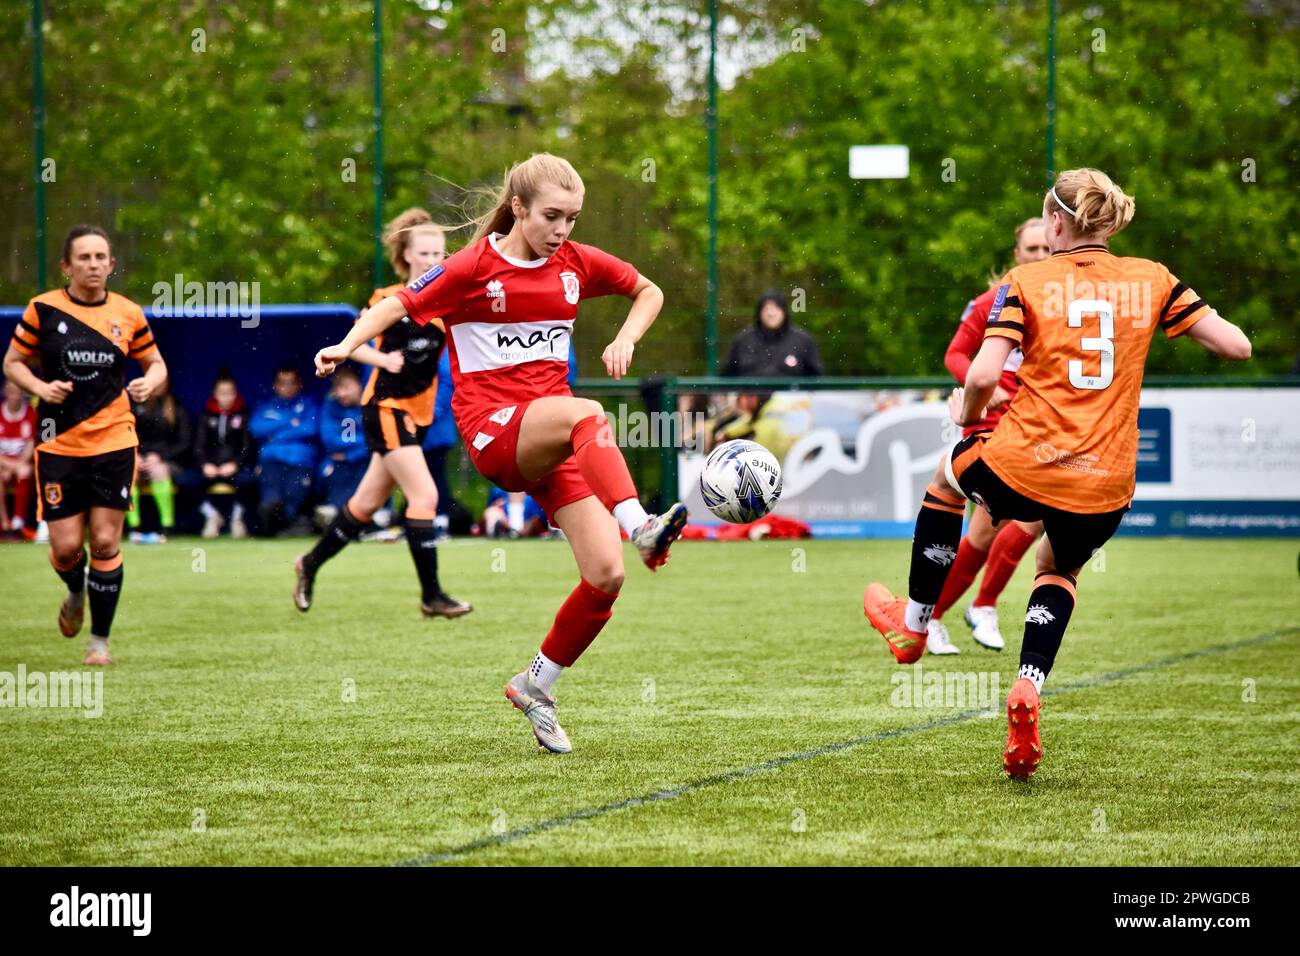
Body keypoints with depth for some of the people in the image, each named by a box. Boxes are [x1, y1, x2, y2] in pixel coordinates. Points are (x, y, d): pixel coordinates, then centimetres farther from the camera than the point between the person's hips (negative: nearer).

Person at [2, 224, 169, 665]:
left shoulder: (129, 314, 2)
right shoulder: (43, 310, -3)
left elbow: (156, 365, 14)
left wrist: (150, 383, -9)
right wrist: (41, 387, -13)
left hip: (114, 442, 1)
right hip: (59, 444, -1)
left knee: (105, 542, -4)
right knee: (66, 547, -2)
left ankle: (100, 640, 10)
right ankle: (76, 594, 35)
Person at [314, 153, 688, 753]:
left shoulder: (576, 263, 9)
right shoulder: (475, 267, -4)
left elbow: (649, 292, 24)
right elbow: (399, 305, -5)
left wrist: (625, 341, 6)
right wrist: (347, 344, -22)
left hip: (554, 440, 5)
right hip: (492, 431, -5)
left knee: (607, 574, -9)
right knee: (586, 413, -39)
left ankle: (537, 686, 11)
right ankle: (639, 527, -56)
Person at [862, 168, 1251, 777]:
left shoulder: (1027, 284, -5)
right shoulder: (1151, 280, 2)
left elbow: (982, 377, -14)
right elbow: (1237, 346, -1)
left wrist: (967, 412, 8)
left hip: (1023, 467, -2)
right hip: (1105, 490, 2)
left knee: (947, 476, 33)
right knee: (1060, 568, 33)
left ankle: (914, 624, 46)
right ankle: (1027, 689, 9)